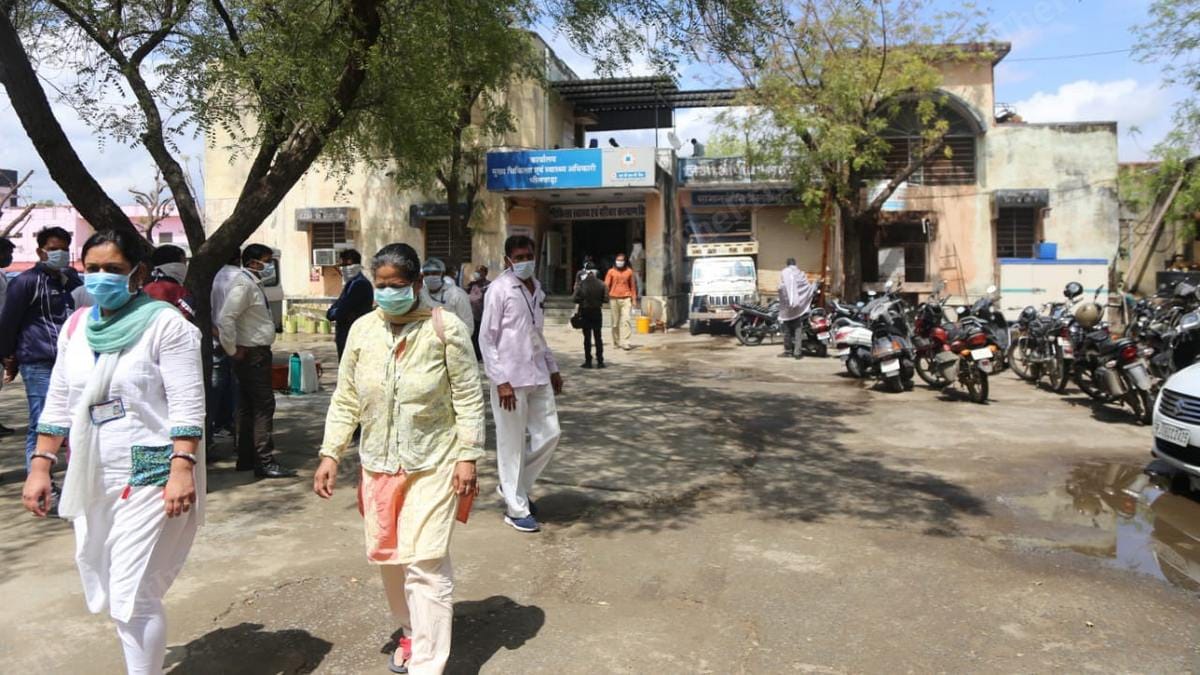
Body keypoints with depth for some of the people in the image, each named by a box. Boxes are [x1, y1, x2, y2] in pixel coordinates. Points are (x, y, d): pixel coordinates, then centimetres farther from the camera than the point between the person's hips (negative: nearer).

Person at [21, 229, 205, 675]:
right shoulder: (76, 326, 9)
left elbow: (187, 405, -15)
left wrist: (183, 468, -24)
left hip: (149, 476, -7)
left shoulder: (164, 324, -11)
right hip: (90, 478, 7)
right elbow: (58, 404, 14)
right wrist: (40, 466, 8)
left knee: (133, 596, -6)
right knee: (106, 592, 16)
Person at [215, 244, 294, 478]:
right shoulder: (244, 285, -16)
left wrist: (234, 349, 16)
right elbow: (225, 319, -26)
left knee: (248, 406, 14)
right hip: (252, 355, -10)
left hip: (257, 353, 10)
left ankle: (246, 459, 22)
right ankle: (265, 462, -6)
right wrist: (232, 350, -18)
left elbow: (226, 318, 23)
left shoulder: (253, 284, 14)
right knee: (264, 406, -9)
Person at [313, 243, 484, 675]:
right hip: (378, 464, 5)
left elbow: (468, 399, -7)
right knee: (387, 556, 15)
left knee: (425, 563, -7)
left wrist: (467, 456, -11)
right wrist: (330, 453, 1)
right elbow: (345, 399, 7)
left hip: (433, 464, -5)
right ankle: (411, 631, 40)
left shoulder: (445, 328, -10)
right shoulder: (362, 330, 2)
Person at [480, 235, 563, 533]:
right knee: (512, 444, 2)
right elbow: (486, 338, -11)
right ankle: (516, 509, 15)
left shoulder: (537, 288, 12)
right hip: (511, 379, -7)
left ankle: (516, 487, 29)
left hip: (538, 375, 7)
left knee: (549, 434, 10)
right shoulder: (500, 289, -10)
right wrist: (501, 381, -16)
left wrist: (552, 367, 19)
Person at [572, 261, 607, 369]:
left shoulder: (581, 284, -12)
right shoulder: (601, 284, -7)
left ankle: (588, 361, 6)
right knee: (598, 337, 8)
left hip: (585, 312, -2)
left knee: (587, 338, 6)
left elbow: (576, 299, -14)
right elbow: (606, 299, -6)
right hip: (597, 312, 2)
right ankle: (600, 361, 8)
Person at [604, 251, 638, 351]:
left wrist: (634, 299, 10)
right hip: (614, 299, 0)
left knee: (626, 320, -11)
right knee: (615, 321, 7)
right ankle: (616, 341, 18)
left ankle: (624, 342, -14)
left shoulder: (629, 271, 8)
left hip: (626, 299, 0)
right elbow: (606, 285, 2)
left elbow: (633, 286, 12)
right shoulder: (611, 271, 5)